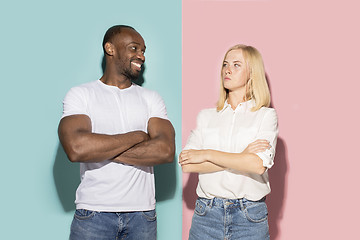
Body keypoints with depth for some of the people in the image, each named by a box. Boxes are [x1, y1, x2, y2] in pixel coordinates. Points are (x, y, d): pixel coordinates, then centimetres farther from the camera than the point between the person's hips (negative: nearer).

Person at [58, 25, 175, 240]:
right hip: (94, 213, -2)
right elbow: (76, 149, -18)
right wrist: (137, 136, -9)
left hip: (142, 214, 2)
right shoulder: (80, 95, 0)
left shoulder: (151, 99, 8)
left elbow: (166, 151, -7)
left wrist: (102, 149, -12)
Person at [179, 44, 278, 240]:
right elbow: (187, 164, -4)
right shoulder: (206, 116, 9)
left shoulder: (266, 115, 1)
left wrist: (207, 154, -9)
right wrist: (240, 158, -10)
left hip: (249, 217, -2)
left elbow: (259, 164, -14)